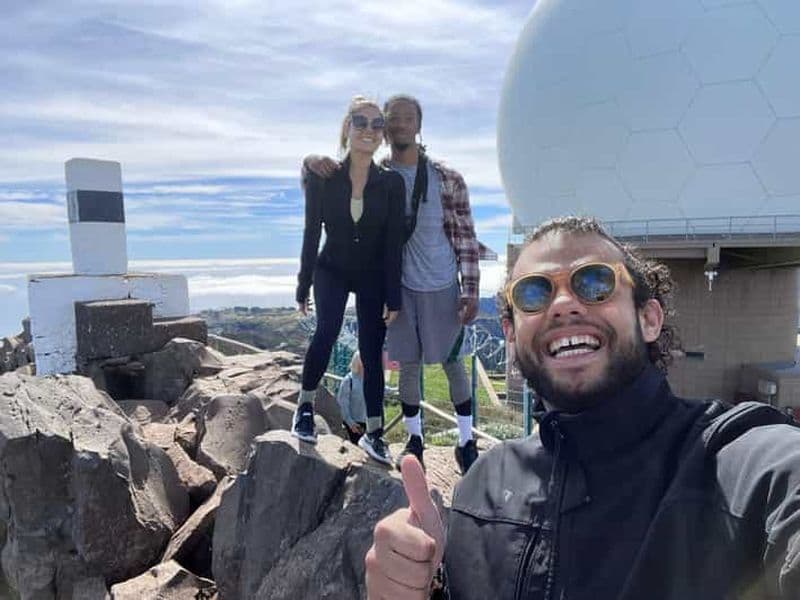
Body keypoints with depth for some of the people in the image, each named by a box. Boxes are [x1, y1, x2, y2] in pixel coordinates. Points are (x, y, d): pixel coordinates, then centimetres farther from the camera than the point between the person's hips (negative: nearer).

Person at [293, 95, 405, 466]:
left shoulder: (392, 183, -10)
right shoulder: (323, 178, -10)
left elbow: (394, 244, -9)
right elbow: (311, 234, -6)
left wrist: (393, 298, -10)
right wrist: (303, 286, -4)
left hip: (373, 276, 1)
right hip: (332, 271, 0)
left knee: (372, 352, 1)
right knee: (327, 330, -24)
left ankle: (374, 432, 12)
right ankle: (306, 404, -2)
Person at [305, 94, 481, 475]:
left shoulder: (447, 179, -4)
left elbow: (465, 237, -3)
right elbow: (317, 181, 9)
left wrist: (471, 291, -9)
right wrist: (314, 161, -16)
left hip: (441, 287, -2)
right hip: (398, 287, 2)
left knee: (452, 363, 8)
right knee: (408, 365, 11)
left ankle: (466, 443, 22)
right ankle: (414, 440, 27)